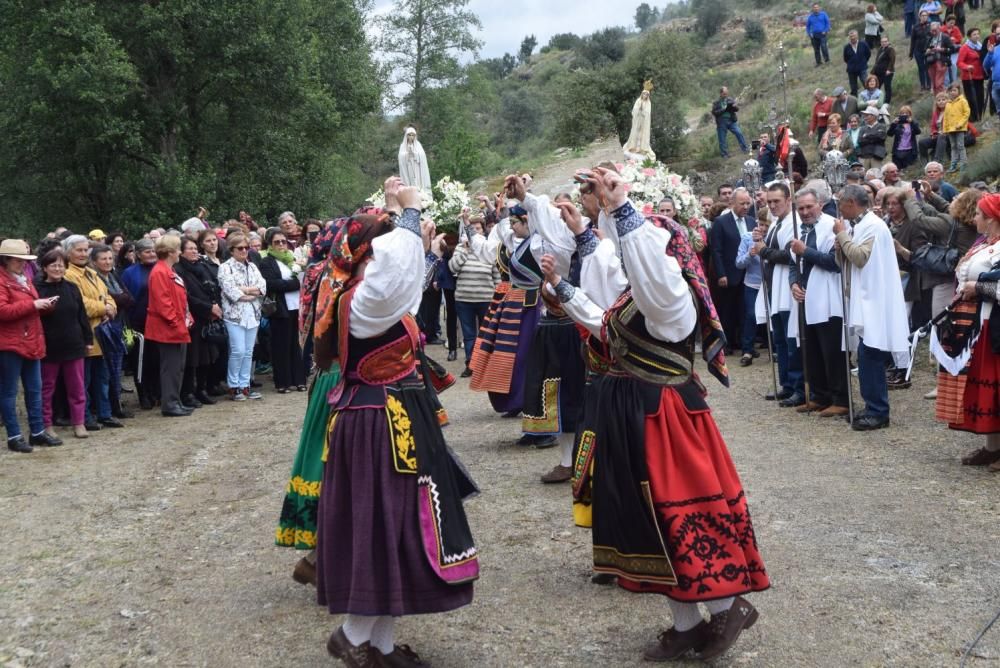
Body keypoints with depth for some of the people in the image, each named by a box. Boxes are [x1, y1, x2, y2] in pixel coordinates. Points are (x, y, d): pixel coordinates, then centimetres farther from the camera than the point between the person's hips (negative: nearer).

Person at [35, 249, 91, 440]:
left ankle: (79, 423, 15)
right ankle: (46, 425, 15)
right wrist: (44, 309, -24)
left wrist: (88, 339, 8)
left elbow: (82, 315, 10)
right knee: (47, 387, 6)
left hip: (73, 345, 3)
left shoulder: (71, 288, 7)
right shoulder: (37, 288, -5)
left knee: (77, 387, 7)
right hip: (48, 346, -3)